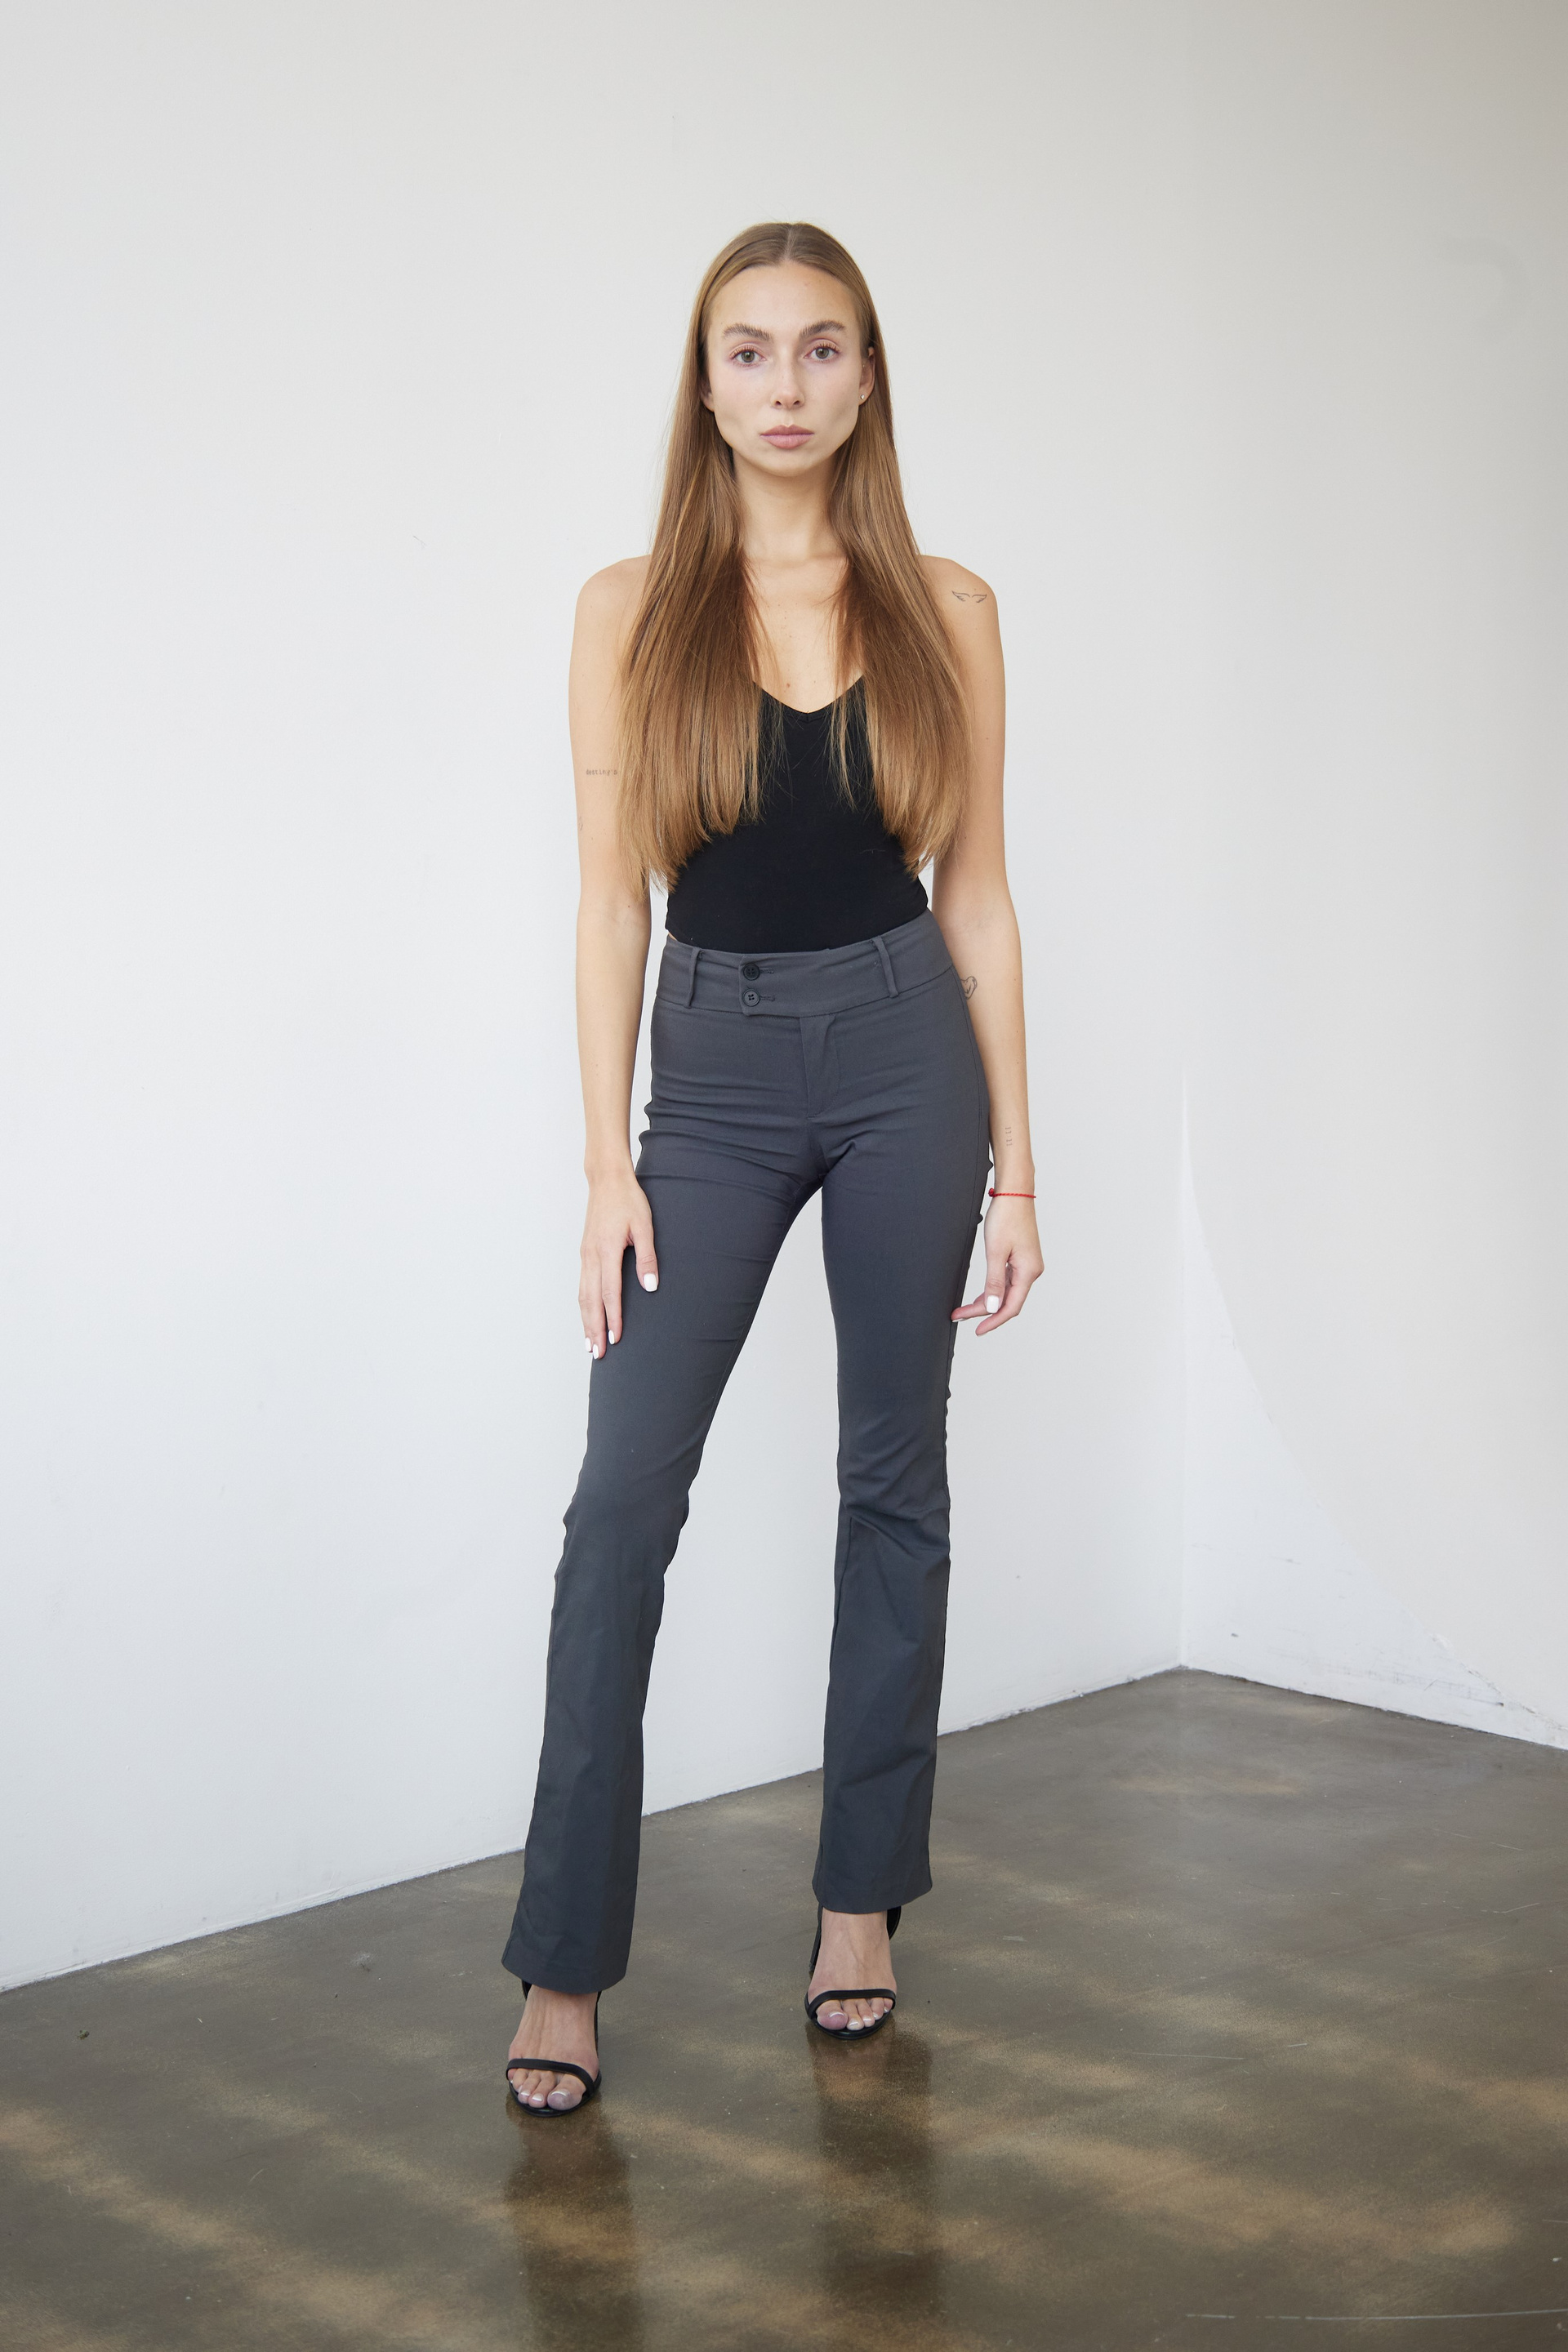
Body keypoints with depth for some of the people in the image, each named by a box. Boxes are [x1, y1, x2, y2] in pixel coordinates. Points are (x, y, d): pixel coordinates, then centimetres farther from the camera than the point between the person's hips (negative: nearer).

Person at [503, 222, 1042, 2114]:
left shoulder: (943, 612, 2)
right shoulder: (631, 612, 0)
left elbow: (977, 895, 4)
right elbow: (612, 900, -1)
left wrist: (1015, 1159, 2)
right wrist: (609, 1161, -6)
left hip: (905, 1052, 1)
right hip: (716, 1069, -1)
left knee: (894, 1479, 8)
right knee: (624, 1492, -8)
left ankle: (861, 1898, 22)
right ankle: (565, 1960, -1)